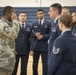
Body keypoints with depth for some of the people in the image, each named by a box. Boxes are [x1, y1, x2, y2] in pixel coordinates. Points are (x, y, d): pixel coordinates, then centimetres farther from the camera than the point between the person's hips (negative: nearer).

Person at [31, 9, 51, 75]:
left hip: (44, 47, -3)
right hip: (35, 46, 3)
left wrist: (43, 37, -17)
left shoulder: (48, 24, 3)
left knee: (45, 64, 0)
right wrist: (35, 34, -12)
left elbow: (50, 34, -3)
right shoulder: (34, 24, 13)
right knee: (35, 64, 12)